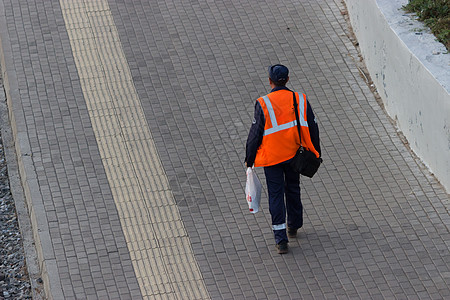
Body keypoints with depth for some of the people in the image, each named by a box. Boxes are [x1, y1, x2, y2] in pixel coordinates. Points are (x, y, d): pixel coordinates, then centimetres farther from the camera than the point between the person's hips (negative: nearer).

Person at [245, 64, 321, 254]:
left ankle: (281, 240, -2)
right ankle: (293, 227, 38)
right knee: (293, 190, 22)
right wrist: (316, 154, 15)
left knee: (276, 195, 2)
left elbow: (255, 134, -10)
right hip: (295, 155, 3)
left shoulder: (263, 104, -16)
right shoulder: (300, 100, -6)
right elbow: (312, 128, 2)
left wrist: (249, 159, 1)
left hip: (272, 158, -3)